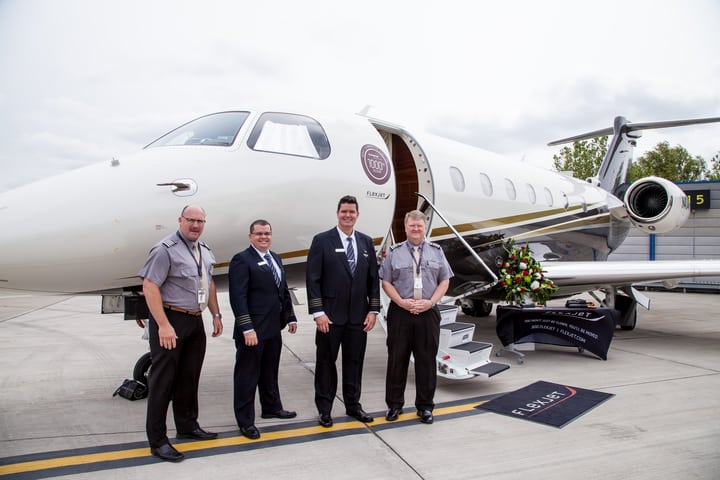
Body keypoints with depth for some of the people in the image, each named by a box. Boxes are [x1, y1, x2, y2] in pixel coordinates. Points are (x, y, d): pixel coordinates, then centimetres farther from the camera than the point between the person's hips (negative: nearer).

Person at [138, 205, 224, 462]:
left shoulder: (204, 250, 11)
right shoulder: (165, 249, -14)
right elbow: (149, 287, -19)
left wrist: (216, 314, 15)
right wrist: (163, 326, -23)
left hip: (195, 321, 8)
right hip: (170, 320, -8)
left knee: (189, 376, 17)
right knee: (163, 380, 1)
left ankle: (187, 425, 33)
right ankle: (157, 440, 11)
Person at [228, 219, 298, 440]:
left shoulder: (275, 258, 14)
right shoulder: (242, 260, -12)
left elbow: (283, 290, 20)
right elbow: (238, 297, -18)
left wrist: (290, 317, 15)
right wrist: (247, 328, -23)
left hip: (274, 328, 8)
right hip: (252, 330, -8)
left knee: (270, 371, 21)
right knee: (247, 375, 4)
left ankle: (271, 407, 38)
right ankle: (245, 421, 15)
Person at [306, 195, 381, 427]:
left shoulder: (366, 242, 8)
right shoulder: (322, 240, -5)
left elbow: (373, 279, 9)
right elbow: (313, 279, -8)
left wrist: (373, 310, 2)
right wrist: (318, 313, -13)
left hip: (358, 316, 4)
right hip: (330, 315, -3)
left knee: (355, 362, 12)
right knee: (326, 362, 8)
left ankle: (353, 404, 28)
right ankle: (324, 409, 21)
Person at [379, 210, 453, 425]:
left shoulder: (436, 251, 9)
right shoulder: (394, 252, 5)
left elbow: (444, 281, 6)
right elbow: (386, 282, 3)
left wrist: (430, 302, -8)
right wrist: (401, 302, -11)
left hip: (428, 313, 1)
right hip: (400, 312, -1)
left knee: (426, 360, 6)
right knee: (397, 359, 5)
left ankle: (425, 406, 19)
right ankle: (394, 404, 18)